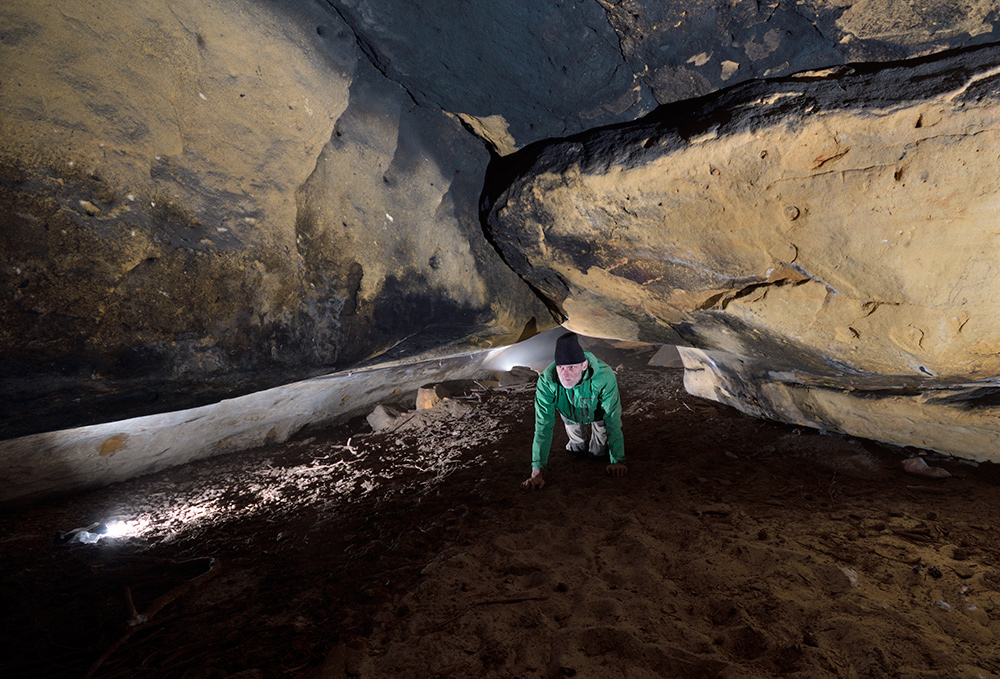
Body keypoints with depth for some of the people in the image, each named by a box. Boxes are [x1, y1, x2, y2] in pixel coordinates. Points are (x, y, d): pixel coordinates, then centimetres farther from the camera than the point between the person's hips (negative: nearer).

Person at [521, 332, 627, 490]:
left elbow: (613, 419, -32)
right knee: (578, 449, 15)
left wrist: (618, 461, -26)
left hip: (598, 411, -1)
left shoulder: (604, 376, -45)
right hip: (569, 412, 1)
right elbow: (543, 426, -35)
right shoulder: (546, 381, -41)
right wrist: (536, 471, -35)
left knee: (600, 451, 7)